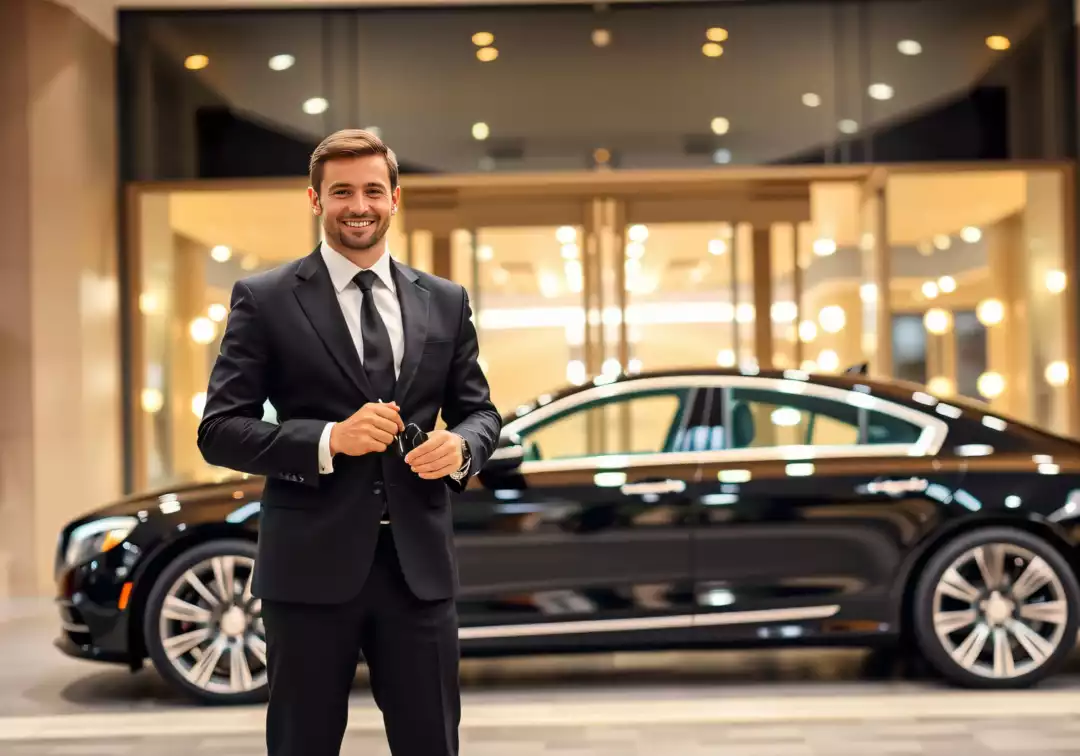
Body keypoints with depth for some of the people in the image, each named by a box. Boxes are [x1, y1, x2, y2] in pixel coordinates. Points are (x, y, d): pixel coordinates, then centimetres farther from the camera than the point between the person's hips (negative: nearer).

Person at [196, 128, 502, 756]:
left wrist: (461, 446, -8)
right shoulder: (264, 299, 0)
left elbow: (480, 410, 16)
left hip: (419, 562, 3)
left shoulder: (446, 301, 10)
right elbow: (220, 430, -4)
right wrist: (329, 440, -19)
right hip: (311, 564, -2)